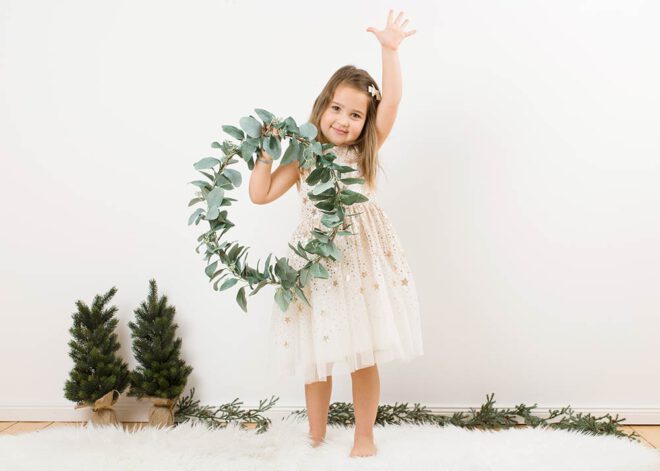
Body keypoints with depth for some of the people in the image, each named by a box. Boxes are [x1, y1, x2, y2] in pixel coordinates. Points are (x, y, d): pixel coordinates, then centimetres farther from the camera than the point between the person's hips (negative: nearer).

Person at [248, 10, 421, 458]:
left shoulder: (366, 150, 1)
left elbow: (391, 102, -11)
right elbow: (261, 194, 2)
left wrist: (390, 49, -19)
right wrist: (266, 153, -5)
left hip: (362, 258, -1)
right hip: (316, 262, 1)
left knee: (364, 355, 5)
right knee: (318, 357, 10)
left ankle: (364, 438, 22)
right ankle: (316, 438, 30)